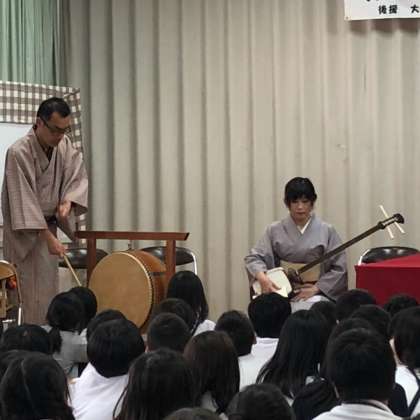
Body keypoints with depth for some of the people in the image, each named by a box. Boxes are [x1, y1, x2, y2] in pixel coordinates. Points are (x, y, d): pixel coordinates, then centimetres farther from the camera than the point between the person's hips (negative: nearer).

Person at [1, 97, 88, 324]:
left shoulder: (64, 144, -1)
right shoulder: (19, 152, -22)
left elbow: (78, 176, 3)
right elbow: (24, 200, -25)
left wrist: (68, 201, -19)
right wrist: (49, 237, -27)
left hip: (48, 226, 7)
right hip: (25, 231, -7)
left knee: (49, 291, 11)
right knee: (35, 295, -9)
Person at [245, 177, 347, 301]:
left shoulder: (326, 231, 5)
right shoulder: (274, 230, 8)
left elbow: (339, 268, 4)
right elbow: (254, 257, 4)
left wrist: (315, 288, -7)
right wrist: (262, 277, -17)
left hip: (317, 295, -1)